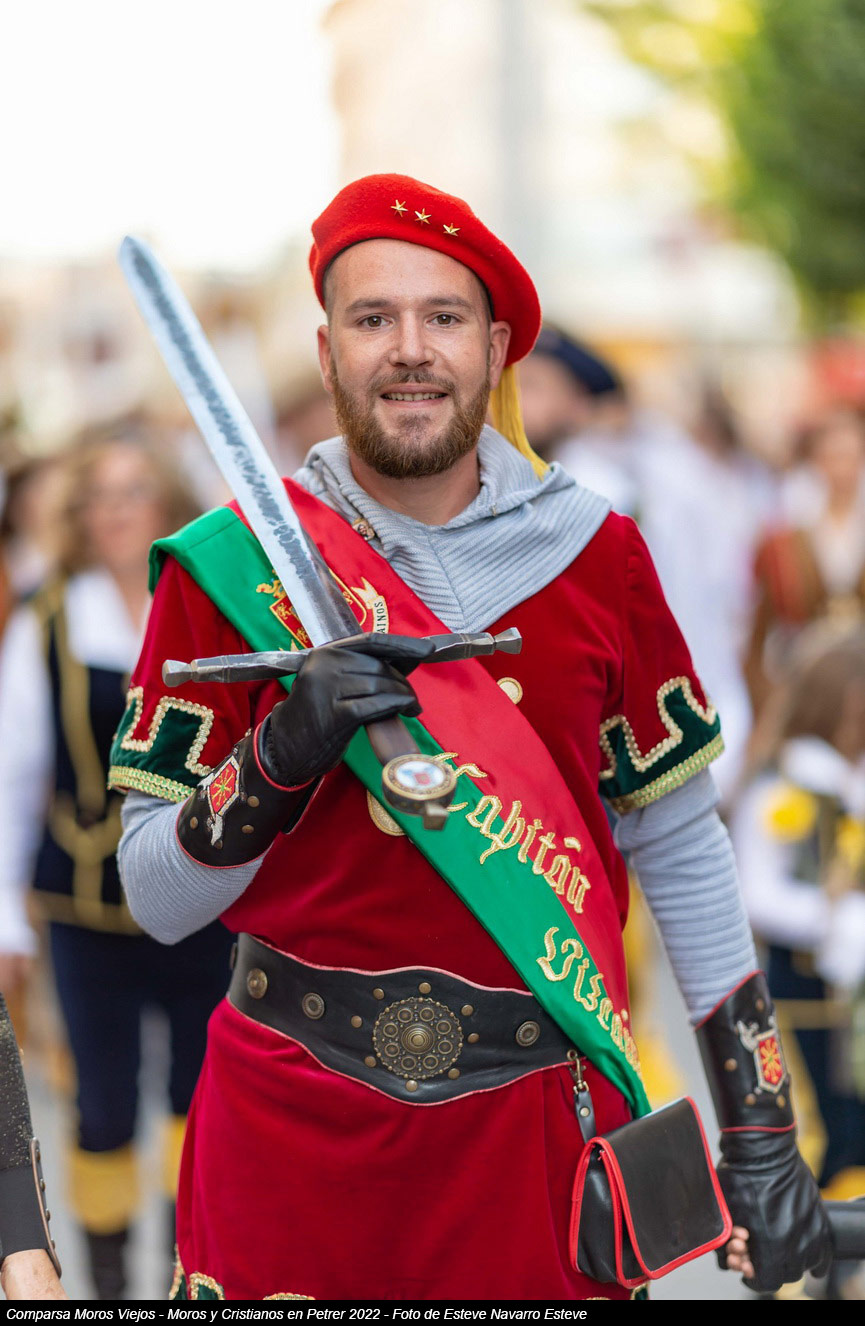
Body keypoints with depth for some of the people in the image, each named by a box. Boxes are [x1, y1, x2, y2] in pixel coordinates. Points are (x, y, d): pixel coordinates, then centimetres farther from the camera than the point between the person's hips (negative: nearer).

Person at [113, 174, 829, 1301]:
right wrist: (284, 753, -20)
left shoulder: (593, 555, 1)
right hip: (292, 1123, -1)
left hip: (538, 1121, 1)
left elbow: (681, 849, 7)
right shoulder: (232, 568, -3)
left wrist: (762, 1133, 4)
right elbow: (157, 899, -2)